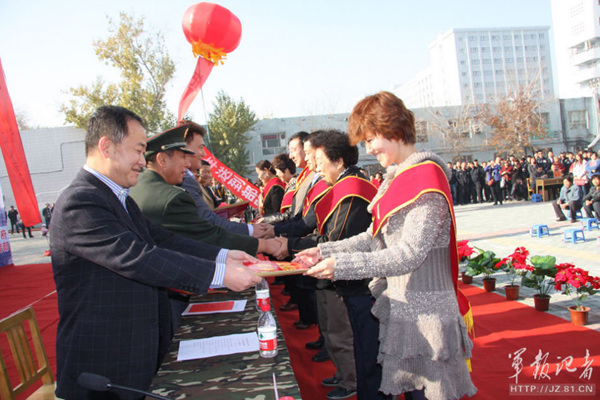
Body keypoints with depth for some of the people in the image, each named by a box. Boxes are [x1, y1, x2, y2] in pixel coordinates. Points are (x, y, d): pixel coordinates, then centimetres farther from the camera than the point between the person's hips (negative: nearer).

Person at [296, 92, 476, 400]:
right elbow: (373, 237, 12)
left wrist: (342, 265, -24)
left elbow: (408, 255, -23)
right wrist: (325, 252, 2)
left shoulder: (426, 178, -18)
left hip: (425, 314, -8)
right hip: (401, 307, 8)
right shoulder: (397, 177, 10)